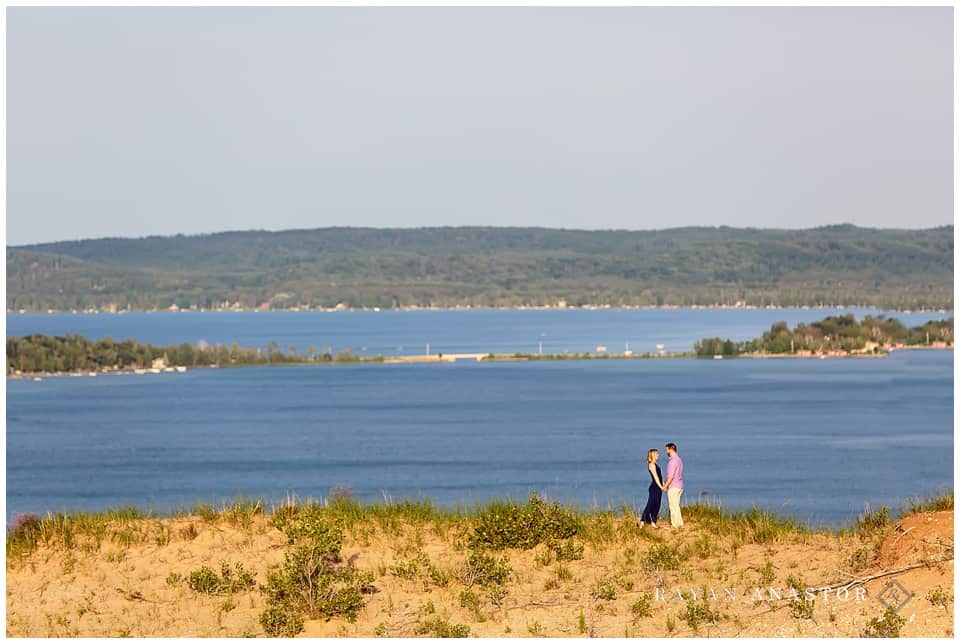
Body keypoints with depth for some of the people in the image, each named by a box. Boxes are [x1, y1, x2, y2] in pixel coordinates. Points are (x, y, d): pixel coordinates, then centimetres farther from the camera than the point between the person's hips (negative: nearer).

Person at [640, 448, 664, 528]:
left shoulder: (655, 465, 17)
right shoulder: (651, 465, -12)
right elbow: (655, 477, -17)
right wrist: (661, 486, -20)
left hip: (658, 488, 9)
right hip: (654, 488, -9)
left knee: (656, 506, 10)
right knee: (650, 506, -9)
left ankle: (653, 523, 14)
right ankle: (642, 521, -7)